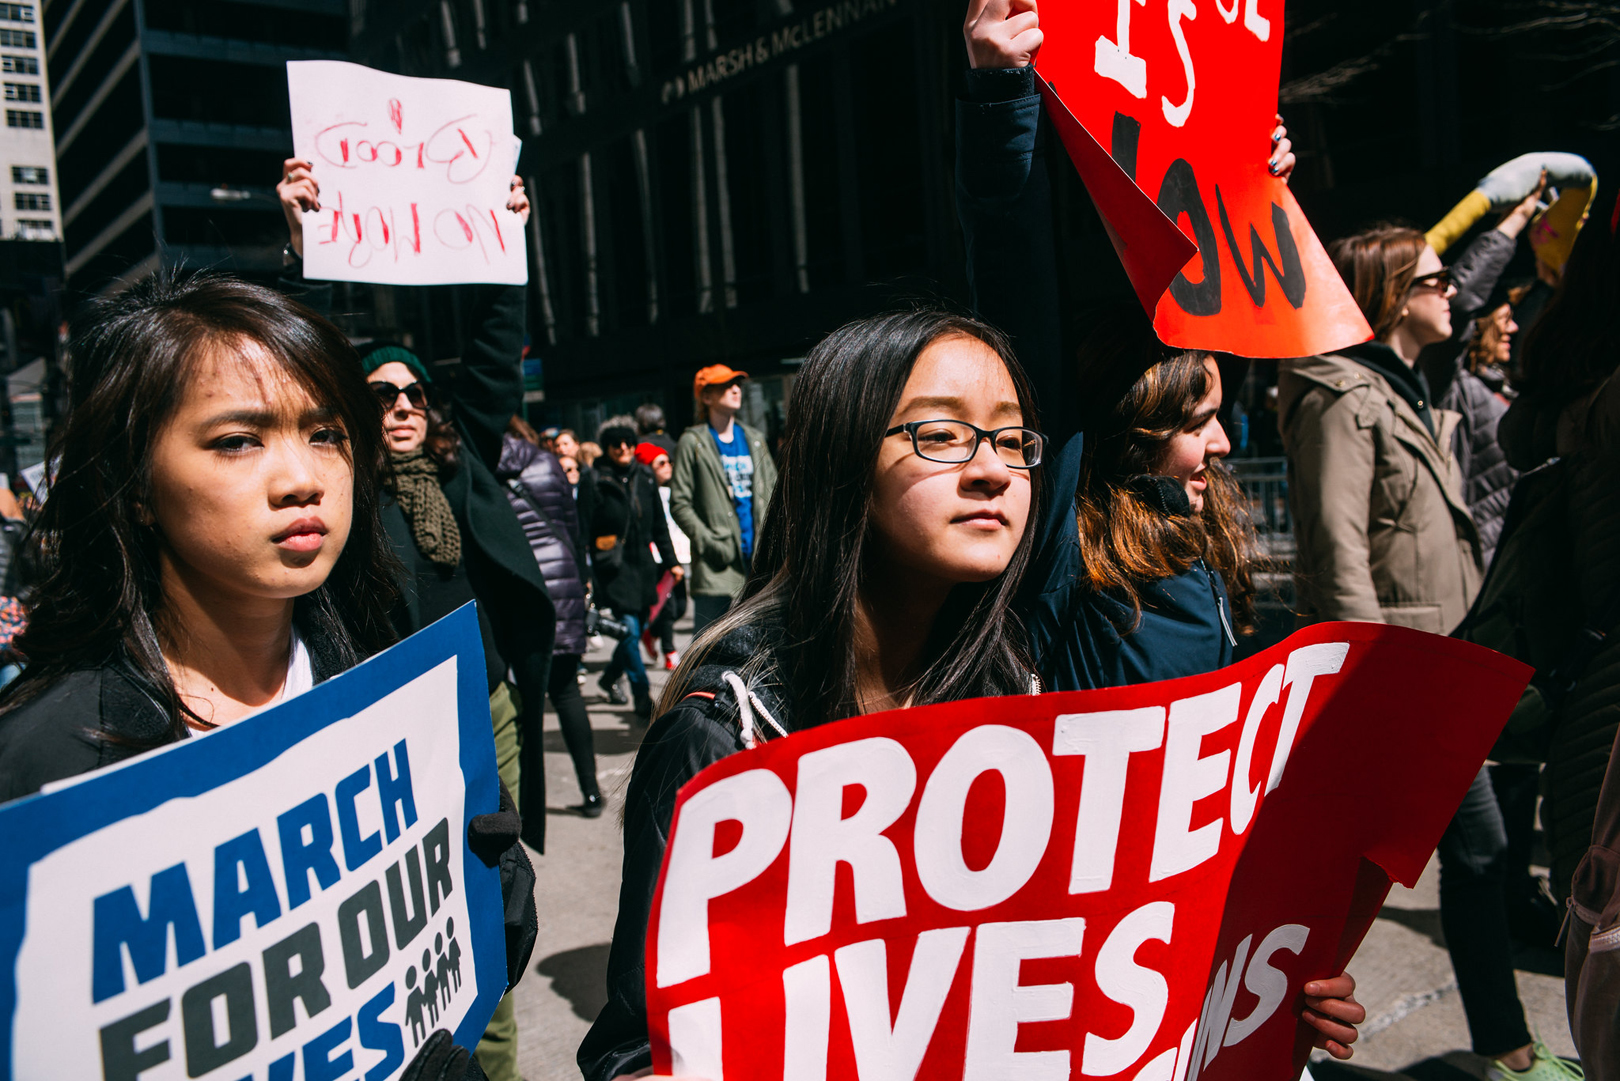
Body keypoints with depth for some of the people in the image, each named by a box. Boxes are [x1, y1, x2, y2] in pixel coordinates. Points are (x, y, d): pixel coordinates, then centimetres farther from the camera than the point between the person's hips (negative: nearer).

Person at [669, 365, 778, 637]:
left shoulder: (754, 439, 16)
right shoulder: (692, 443, 0)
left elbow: (773, 491, 19)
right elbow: (679, 504, -4)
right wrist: (708, 543, -14)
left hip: (758, 558, 5)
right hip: (717, 567, -5)